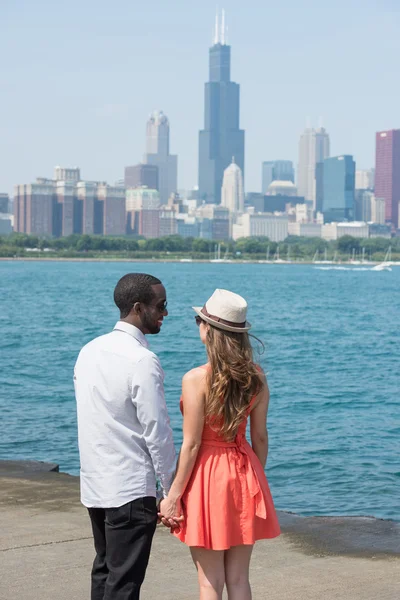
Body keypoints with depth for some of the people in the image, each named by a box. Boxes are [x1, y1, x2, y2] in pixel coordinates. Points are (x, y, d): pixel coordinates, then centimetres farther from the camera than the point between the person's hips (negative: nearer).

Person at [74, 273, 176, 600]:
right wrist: (171, 489, -9)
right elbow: (156, 430, -17)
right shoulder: (142, 360, -18)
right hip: (130, 490, -8)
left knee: (104, 571, 18)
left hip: (94, 486, 8)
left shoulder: (89, 351, 6)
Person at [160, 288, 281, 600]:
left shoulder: (196, 379, -16)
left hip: (208, 474, -5)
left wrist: (174, 495, -7)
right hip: (245, 474, 5)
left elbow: (191, 445, -14)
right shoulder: (256, 377, -1)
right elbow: (260, 437, 5)